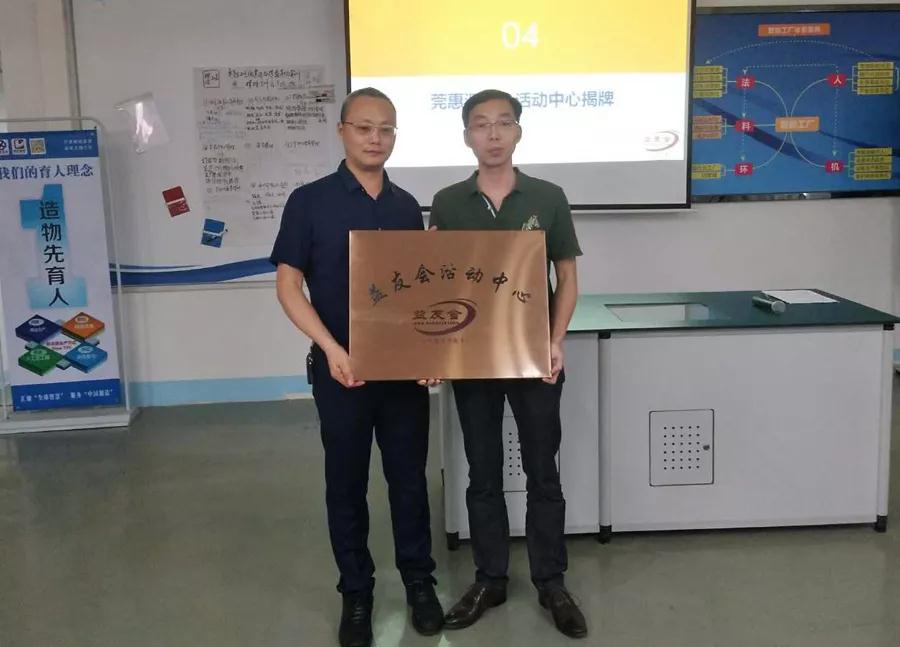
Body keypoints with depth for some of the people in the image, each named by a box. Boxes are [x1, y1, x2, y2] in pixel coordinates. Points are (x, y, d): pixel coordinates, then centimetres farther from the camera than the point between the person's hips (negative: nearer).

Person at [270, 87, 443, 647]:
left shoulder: (407, 206, 7)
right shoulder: (310, 201, -4)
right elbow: (288, 285, -8)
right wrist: (332, 349, -19)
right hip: (341, 369, -2)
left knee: (409, 478, 11)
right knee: (347, 483, 9)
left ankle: (420, 581, 29)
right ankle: (356, 593, 25)